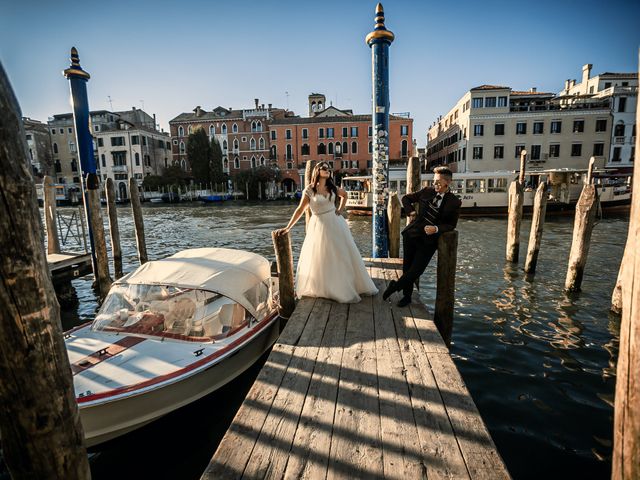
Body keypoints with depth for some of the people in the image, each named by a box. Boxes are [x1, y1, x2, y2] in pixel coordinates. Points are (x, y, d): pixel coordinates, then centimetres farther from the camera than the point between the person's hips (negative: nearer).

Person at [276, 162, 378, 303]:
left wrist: (340, 209, 9)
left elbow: (344, 195, 22)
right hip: (320, 225, -5)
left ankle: (345, 287, 28)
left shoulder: (332, 187, 3)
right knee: (322, 259, 3)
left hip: (336, 223, 5)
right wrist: (288, 227, -18)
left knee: (344, 255, 11)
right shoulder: (309, 190, -9)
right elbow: (300, 210, -13)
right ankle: (321, 288, 20)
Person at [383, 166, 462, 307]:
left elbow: (451, 225, -1)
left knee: (416, 270, -7)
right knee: (407, 267, 8)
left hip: (429, 240, -2)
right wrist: (411, 212, 2)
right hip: (412, 234, 2)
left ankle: (395, 286, 15)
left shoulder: (454, 202, -3)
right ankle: (406, 296, 25)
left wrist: (436, 229, -18)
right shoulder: (427, 191, 3)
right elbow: (406, 198, 16)